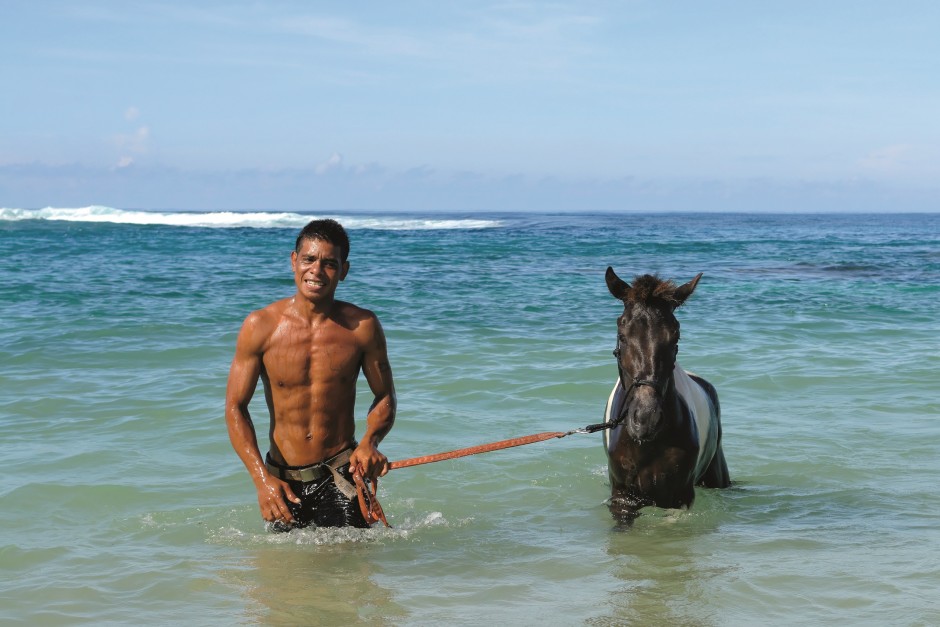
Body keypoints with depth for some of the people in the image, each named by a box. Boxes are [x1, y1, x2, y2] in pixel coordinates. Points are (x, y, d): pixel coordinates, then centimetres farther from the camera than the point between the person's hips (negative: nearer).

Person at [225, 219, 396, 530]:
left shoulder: (362, 326, -4)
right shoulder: (260, 326, -6)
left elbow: (385, 397, 8)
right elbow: (235, 407, -2)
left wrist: (370, 442, -14)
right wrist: (262, 478, -13)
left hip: (341, 473, -1)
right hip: (281, 478, 1)